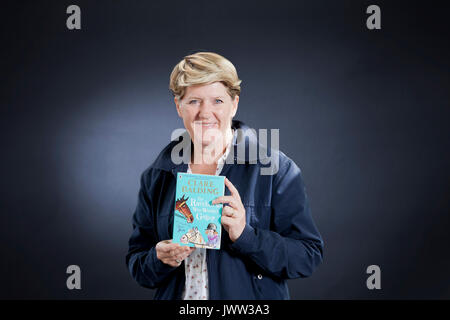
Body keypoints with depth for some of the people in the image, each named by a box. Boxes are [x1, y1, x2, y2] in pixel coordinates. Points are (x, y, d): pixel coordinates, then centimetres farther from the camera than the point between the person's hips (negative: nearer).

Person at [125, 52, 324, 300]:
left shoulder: (276, 169, -8)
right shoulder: (156, 176, 2)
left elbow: (309, 256, -12)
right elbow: (135, 259, 6)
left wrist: (245, 235, -24)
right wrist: (159, 260, -14)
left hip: (252, 300, -1)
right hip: (175, 296, 2)